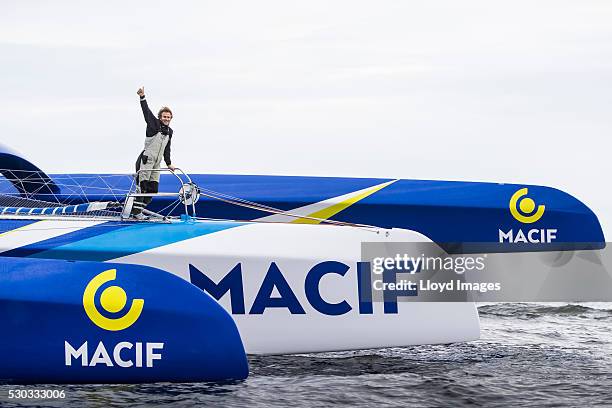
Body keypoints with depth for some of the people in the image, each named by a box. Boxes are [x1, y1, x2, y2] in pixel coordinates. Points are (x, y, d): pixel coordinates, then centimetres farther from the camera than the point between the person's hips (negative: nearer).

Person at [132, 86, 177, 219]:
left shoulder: (169, 132, 14)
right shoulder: (154, 125, -5)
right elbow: (147, 112, -17)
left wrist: (169, 164, 23)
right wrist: (142, 97, -29)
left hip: (156, 163, 7)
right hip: (146, 159, -7)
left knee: (153, 189, 4)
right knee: (142, 186, -12)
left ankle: (140, 209, 12)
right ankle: (136, 211, -11)